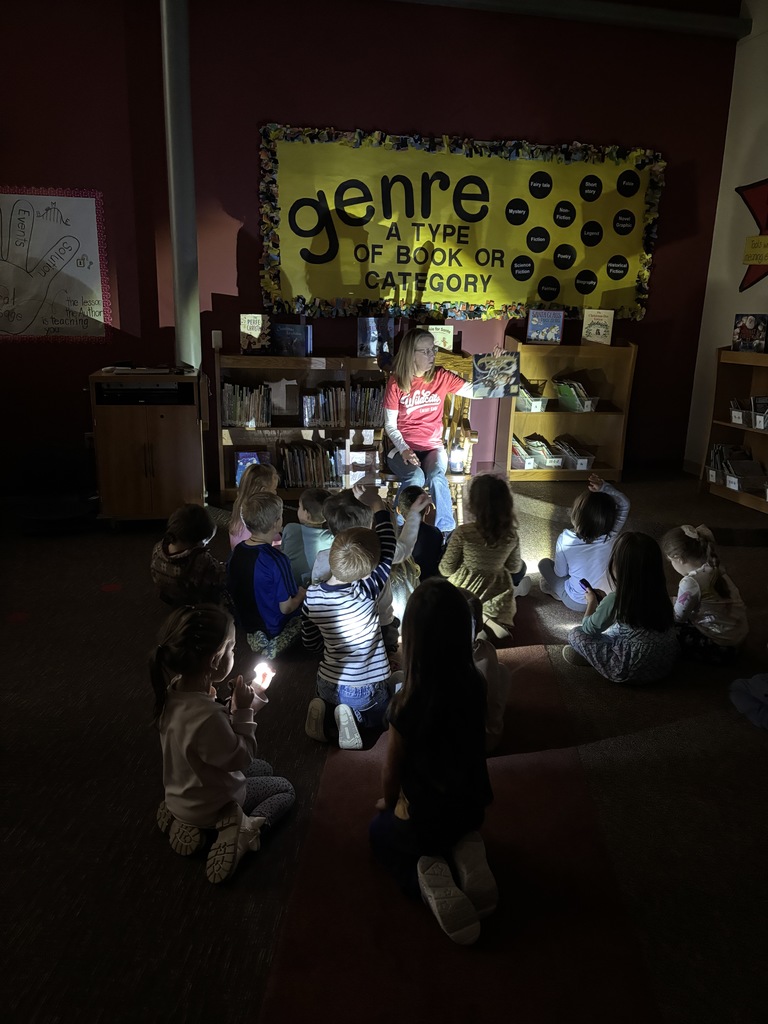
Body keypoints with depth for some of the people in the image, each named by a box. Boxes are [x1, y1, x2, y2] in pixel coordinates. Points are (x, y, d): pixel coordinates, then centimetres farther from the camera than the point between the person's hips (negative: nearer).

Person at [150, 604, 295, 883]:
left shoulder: (175, 689, -15)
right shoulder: (207, 717, -43)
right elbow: (241, 758, -25)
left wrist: (255, 695, -7)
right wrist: (243, 710, -22)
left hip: (184, 792, 7)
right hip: (207, 806, -7)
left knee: (264, 769, 28)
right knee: (285, 789, 16)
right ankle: (240, 834, -6)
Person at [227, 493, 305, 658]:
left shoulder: (236, 552, -11)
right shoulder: (276, 560, -30)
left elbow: (231, 590, 3)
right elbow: (286, 608, -22)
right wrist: (301, 594, -1)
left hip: (246, 623, 6)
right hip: (272, 627, -6)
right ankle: (278, 642, 12)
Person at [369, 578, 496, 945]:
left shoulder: (407, 705, -31)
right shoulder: (475, 684, -17)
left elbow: (392, 771, -11)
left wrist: (388, 803, 7)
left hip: (422, 821, -4)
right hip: (471, 808, 5)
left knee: (381, 832, 29)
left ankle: (426, 876, 0)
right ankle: (467, 853, 7)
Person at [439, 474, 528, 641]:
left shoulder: (463, 532, -23)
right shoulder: (511, 535, -13)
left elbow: (446, 570, -13)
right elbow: (514, 568, 3)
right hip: (497, 600, 1)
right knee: (521, 567, 30)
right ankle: (496, 619, 9)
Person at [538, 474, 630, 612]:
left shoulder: (565, 539, -28)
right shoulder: (611, 536, -25)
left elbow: (560, 573, -12)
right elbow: (625, 504, -9)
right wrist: (604, 487, -23)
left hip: (576, 603, -2)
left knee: (544, 563, 19)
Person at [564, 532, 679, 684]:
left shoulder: (615, 599, -20)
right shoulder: (658, 593, -1)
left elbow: (588, 629, -2)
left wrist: (592, 602, 14)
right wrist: (604, 599, 18)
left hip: (635, 670, -7)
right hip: (666, 663, 7)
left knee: (576, 634, 1)